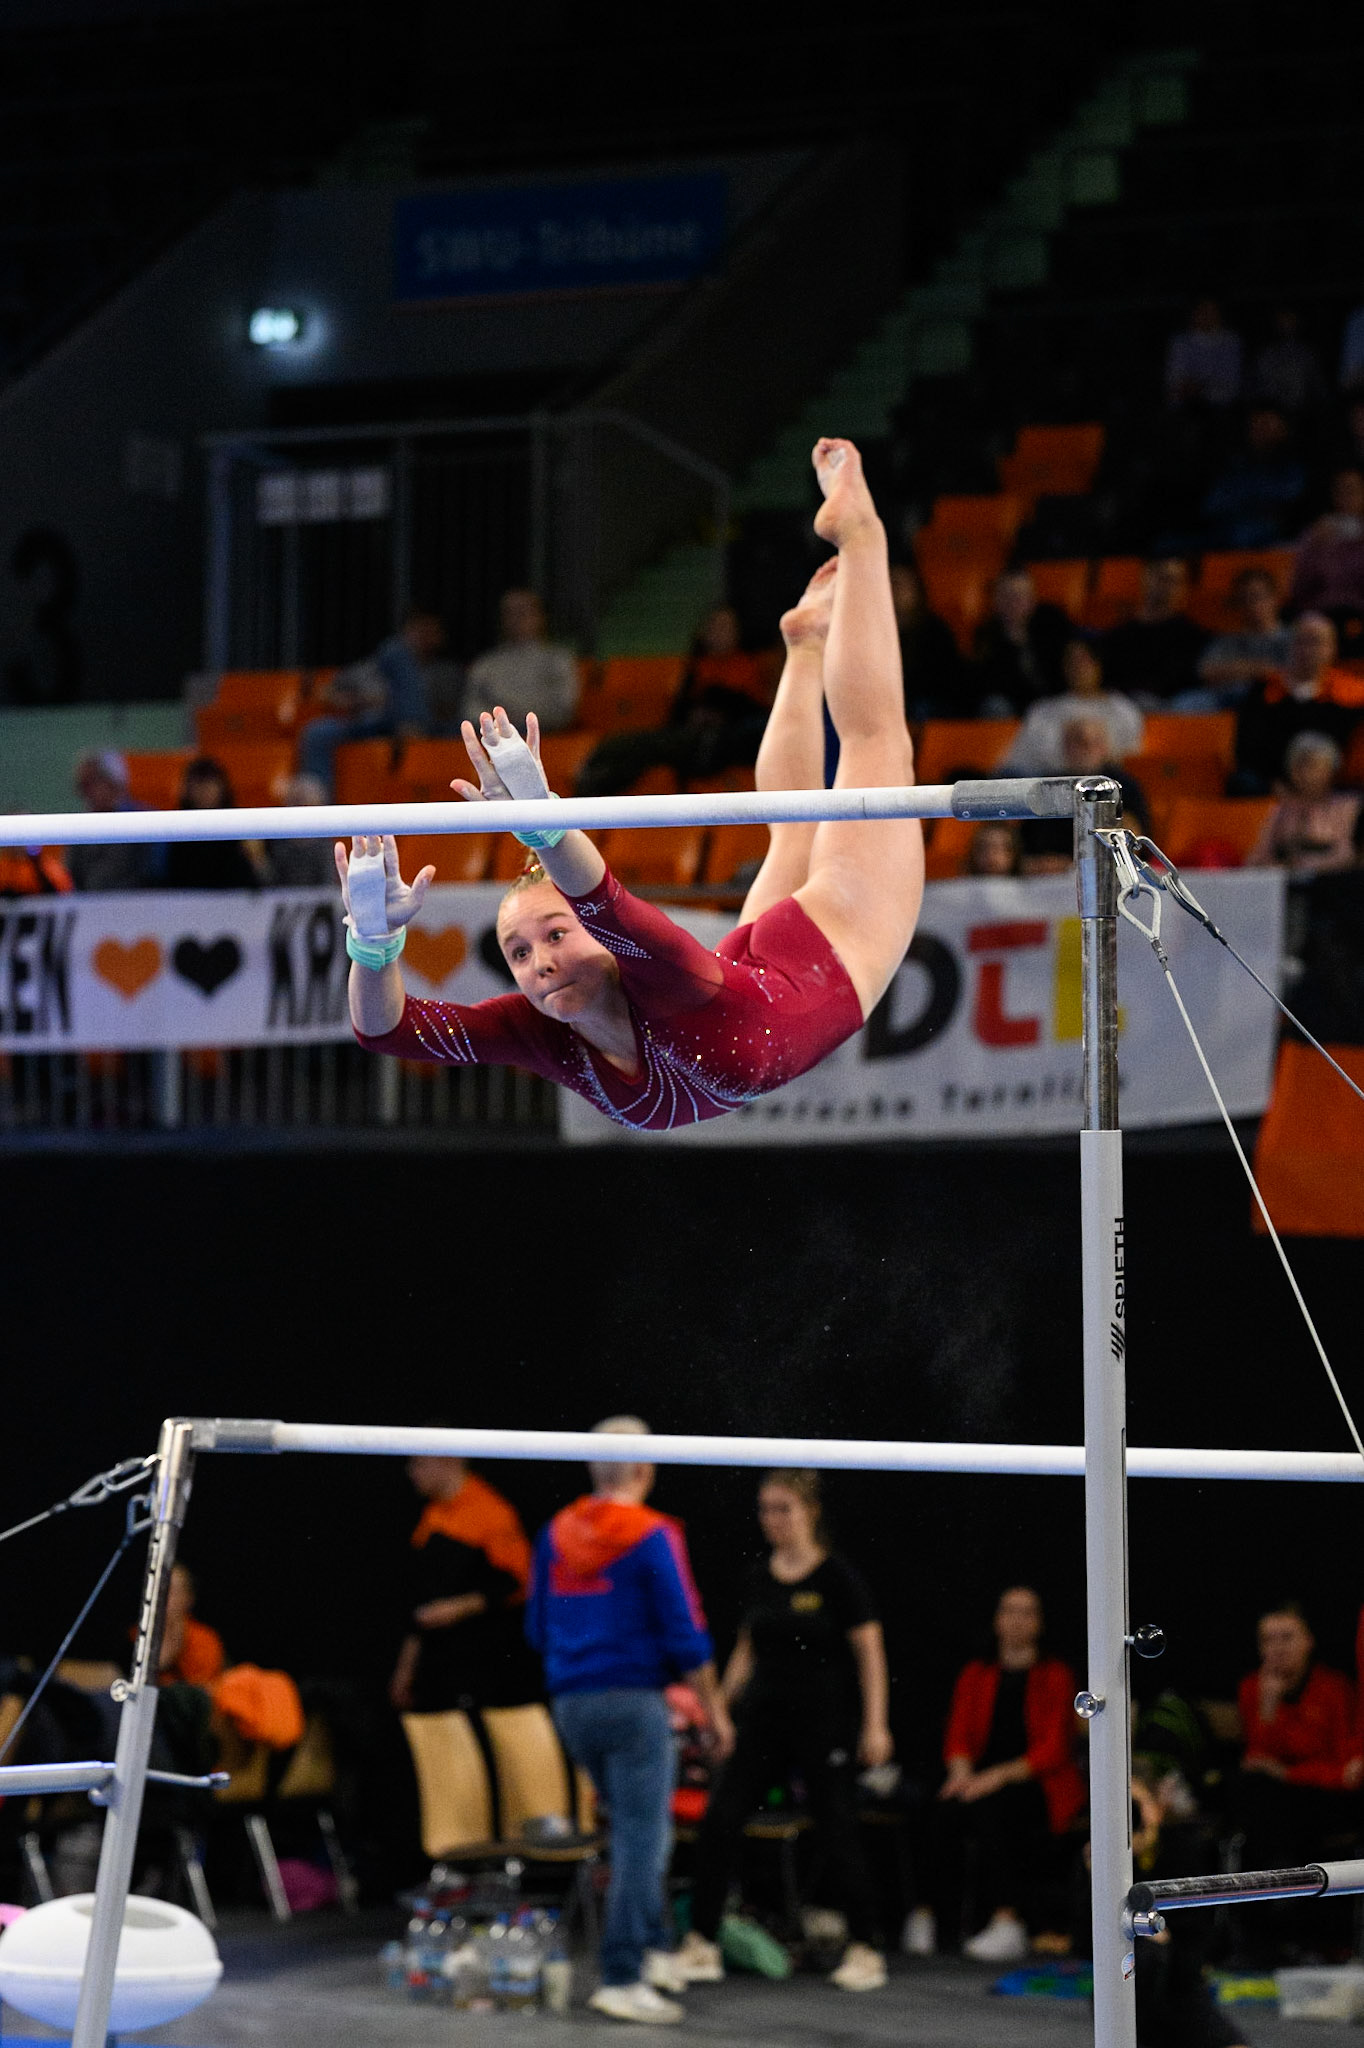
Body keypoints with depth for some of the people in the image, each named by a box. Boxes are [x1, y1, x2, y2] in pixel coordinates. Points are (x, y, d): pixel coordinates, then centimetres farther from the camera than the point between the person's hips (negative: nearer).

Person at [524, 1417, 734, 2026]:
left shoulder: (557, 1533, 7)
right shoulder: (651, 1537, -11)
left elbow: (539, 1627, 13)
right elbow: (684, 1634, -11)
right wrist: (715, 1711, -2)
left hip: (572, 1703, 7)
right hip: (633, 1699, -6)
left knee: (639, 1828, 21)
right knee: (642, 1840, -4)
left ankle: (648, 1950, 19)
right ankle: (622, 1979, -7)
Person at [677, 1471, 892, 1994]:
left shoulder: (835, 1577, -8)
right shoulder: (759, 1581, 8)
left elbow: (870, 1652, -8)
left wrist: (875, 1724, -13)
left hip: (822, 1724, -5)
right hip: (762, 1722, 5)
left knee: (837, 1833, -2)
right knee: (719, 1822, -5)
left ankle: (865, 1951, 10)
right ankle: (702, 1945, 1)